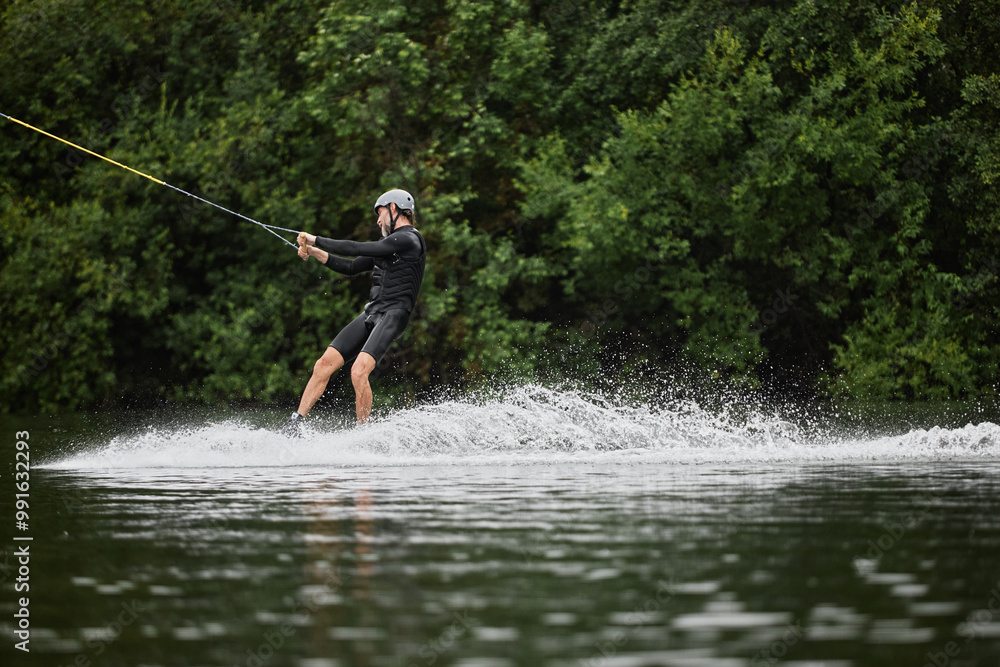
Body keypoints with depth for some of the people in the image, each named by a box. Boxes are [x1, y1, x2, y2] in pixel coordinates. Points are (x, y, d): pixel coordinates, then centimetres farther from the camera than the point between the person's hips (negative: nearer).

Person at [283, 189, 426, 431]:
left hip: (392, 316, -9)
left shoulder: (408, 239, -8)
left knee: (358, 371, -26)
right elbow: (351, 267, 27)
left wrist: (316, 240, -4)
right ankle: (294, 423, 2)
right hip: (370, 314, 9)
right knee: (324, 364, -1)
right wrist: (315, 252, 19)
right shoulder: (390, 243, 23)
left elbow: (357, 249, -12)